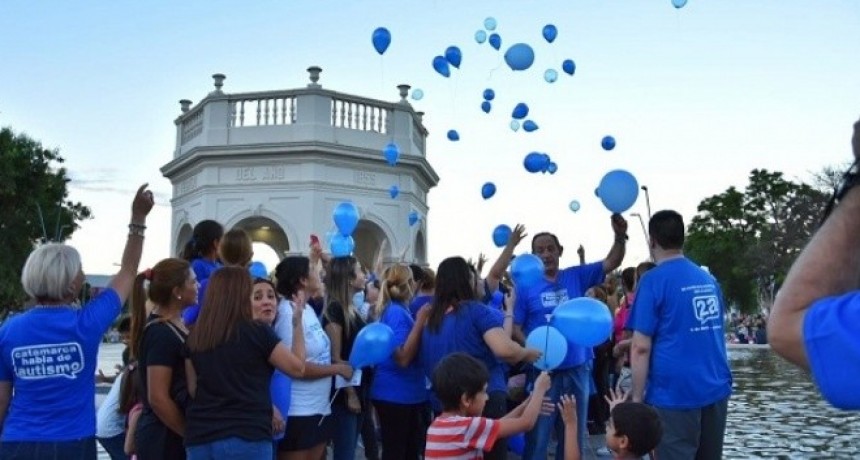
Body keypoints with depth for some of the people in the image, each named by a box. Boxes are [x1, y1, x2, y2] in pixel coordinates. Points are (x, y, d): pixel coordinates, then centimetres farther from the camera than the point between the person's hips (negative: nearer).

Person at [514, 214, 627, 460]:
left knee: (574, 433, 15)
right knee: (538, 434, 4)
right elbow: (515, 327, -5)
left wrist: (620, 236, -17)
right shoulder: (526, 286, -4)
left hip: (577, 369, 3)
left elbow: (611, 263, 2)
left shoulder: (576, 276, 5)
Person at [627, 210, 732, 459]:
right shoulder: (708, 279, 12)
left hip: (676, 393, -6)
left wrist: (637, 397, -8)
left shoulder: (654, 280, -9)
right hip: (716, 389, 7)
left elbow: (641, 347, -13)